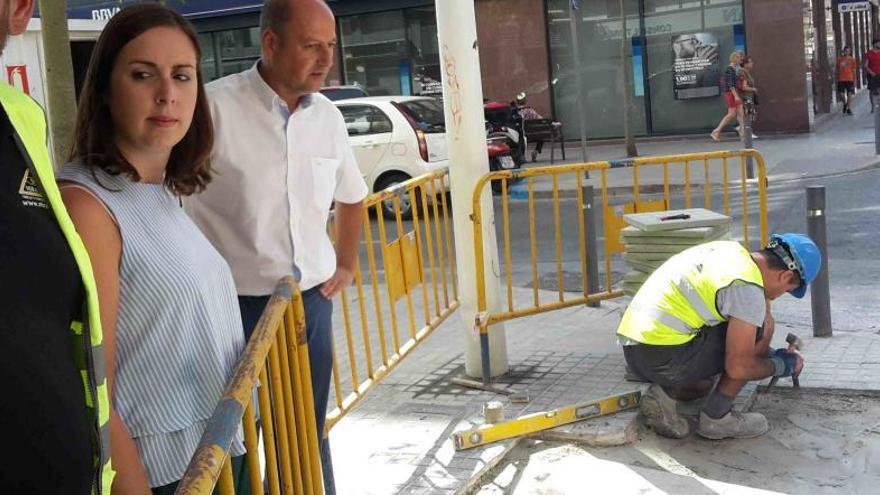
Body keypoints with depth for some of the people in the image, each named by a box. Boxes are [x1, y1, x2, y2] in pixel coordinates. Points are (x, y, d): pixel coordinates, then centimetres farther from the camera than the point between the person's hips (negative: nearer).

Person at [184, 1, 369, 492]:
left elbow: (352, 196, 23)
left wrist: (347, 265, 19)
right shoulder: (216, 106, -17)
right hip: (238, 307, -5)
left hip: (312, 303, 5)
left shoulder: (328, 116, 4)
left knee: (310, 433, 18)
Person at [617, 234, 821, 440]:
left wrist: (768, 353, 30)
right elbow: (738, 367, -14)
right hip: (664, 357, -9)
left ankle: (664, 394, 7)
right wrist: (780, 366, 5)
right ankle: (716, 417, 2)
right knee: (762, 326, 0)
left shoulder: (733, 250, 13)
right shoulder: (748, 288, -14)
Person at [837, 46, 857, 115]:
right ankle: (845, 103, 24)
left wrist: (855, 80, 2)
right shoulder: (839, 60, 4)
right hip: (841, 80, 0)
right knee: (841, 94, -7)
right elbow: (837, 70, 9)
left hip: (850, 79, 0)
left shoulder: (852, 60, 4)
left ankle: (848, 108, 7)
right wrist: (837, 79, 7)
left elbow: (854, 71, 6)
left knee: (849, 94, -2)